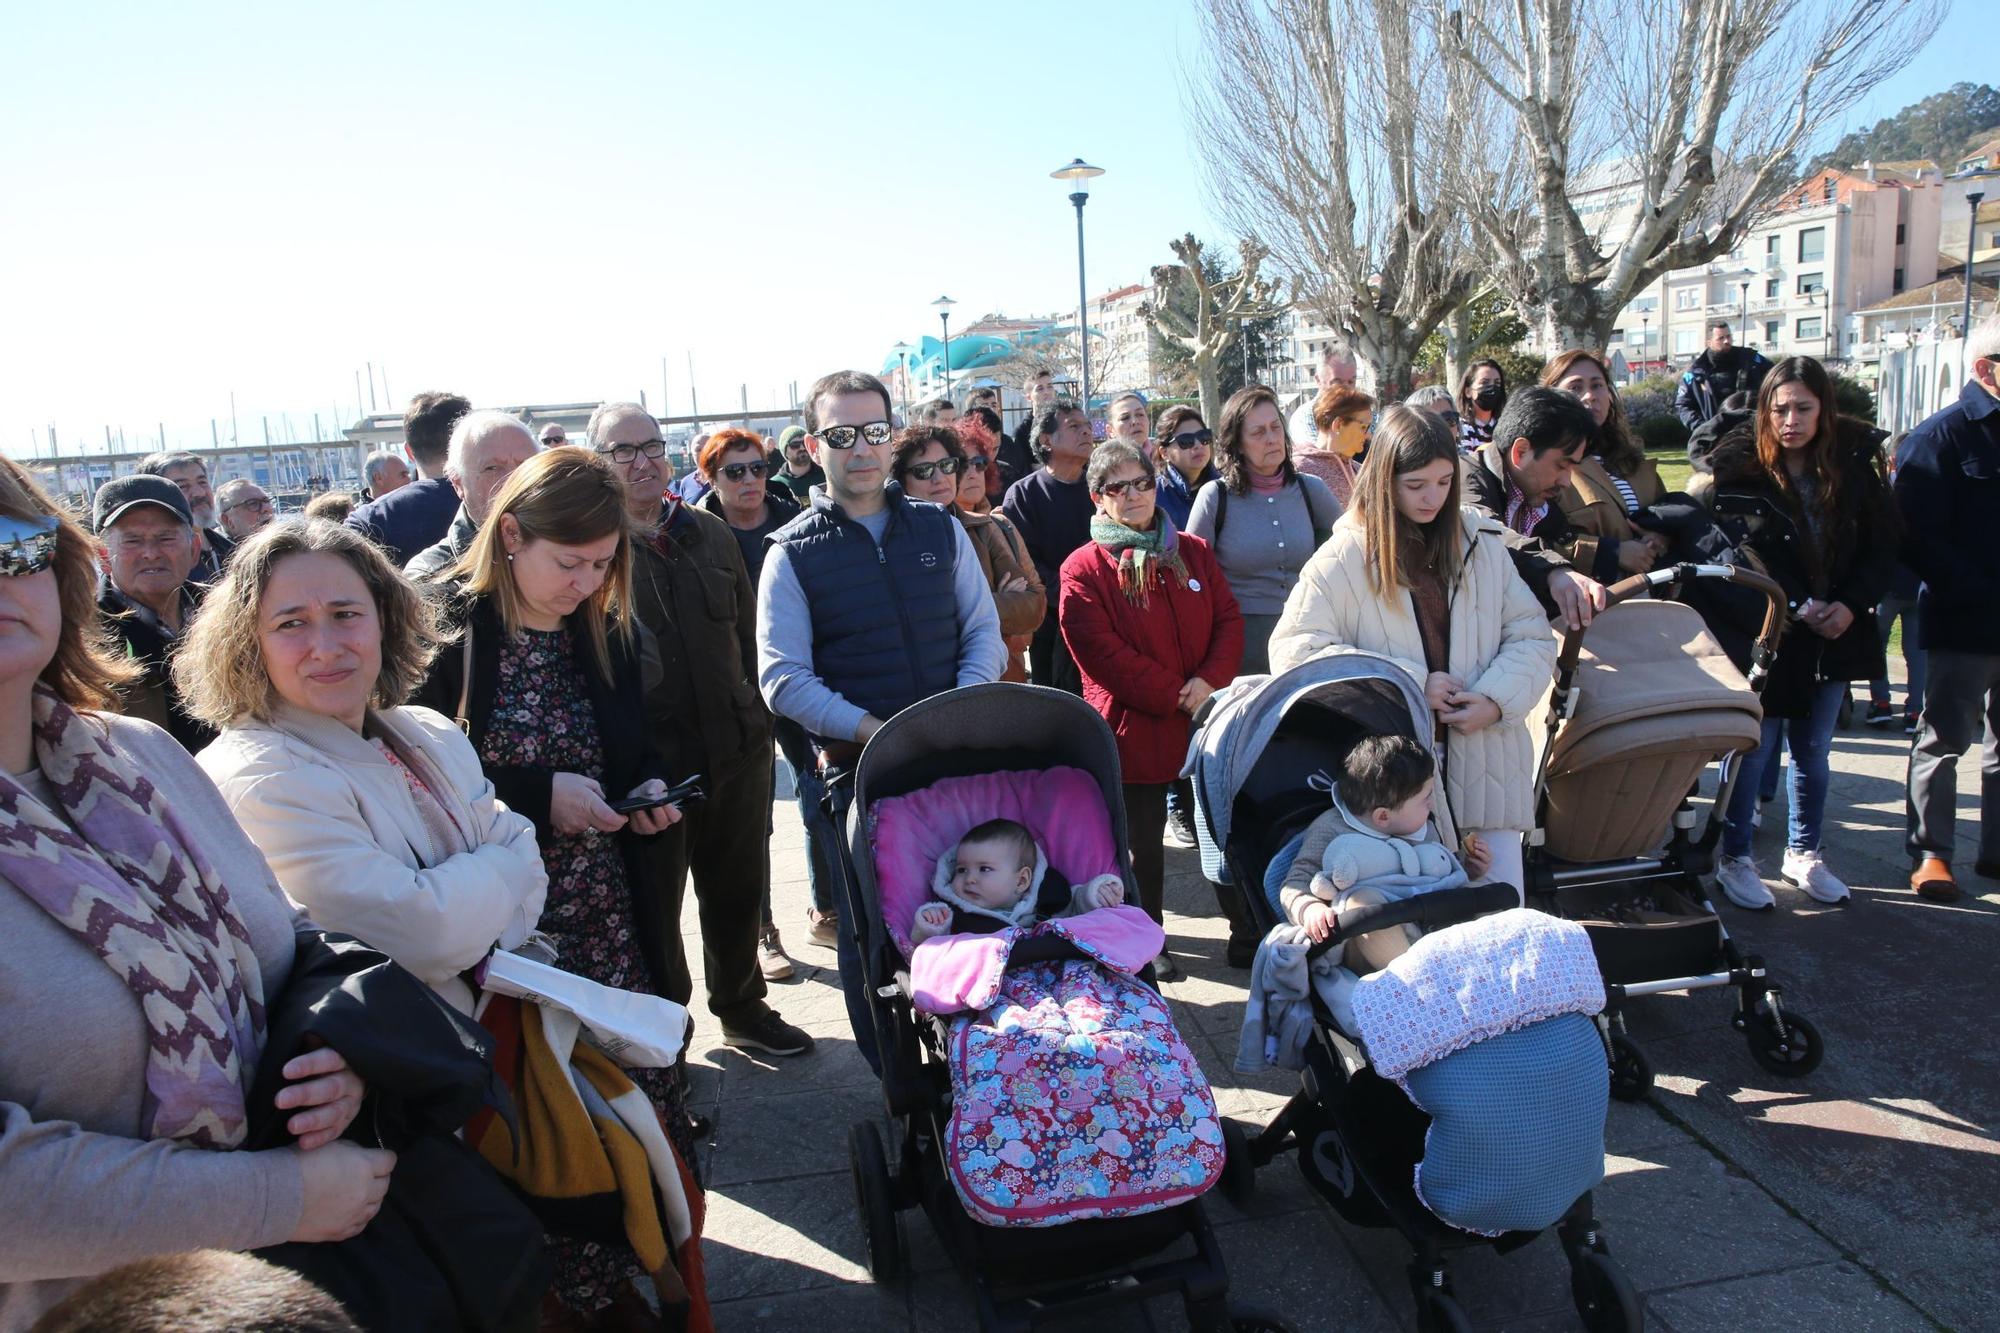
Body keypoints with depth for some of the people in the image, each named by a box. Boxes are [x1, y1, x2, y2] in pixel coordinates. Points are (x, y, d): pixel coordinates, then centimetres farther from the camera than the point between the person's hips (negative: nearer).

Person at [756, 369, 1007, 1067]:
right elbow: (783, 679, -7)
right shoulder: (793, 553, -1)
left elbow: (984, 632, 8)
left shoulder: (939, 529, 9)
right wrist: (873, 731, -18)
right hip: (853, 773, -2)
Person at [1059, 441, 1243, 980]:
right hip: (1134, 727, -4)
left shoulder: (1194, 551, 9)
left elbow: (1229, 619, 5)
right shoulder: (1084, 568, -7)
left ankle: (1249, 930, 26)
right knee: (1145, 840, 7)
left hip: (1206, 716, 4)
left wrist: (1210, 680, -13)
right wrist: (1173, 697, -17)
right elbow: (1102, 652, -14)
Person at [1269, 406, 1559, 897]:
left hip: (1485, 768, 3)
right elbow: (1292, 651, -11)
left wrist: (1498, 699, -11)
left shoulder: (1481, 543, 9)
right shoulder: (1344, 557, -3)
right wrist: (1409, 682, -13)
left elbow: (1532, 637, 10)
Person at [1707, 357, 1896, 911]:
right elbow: (1741, 553, -11)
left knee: (1813, 751, 14)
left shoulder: (1855, 464, 1)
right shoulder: (1740, 469, -9)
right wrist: (1799, 607, -19)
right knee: (1753, 749, 0)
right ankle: (1734, 858, 14)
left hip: (1834, 635, 4)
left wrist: (1852, 604, -9)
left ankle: (1803, 853, 29)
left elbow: (1883, 544, 4)